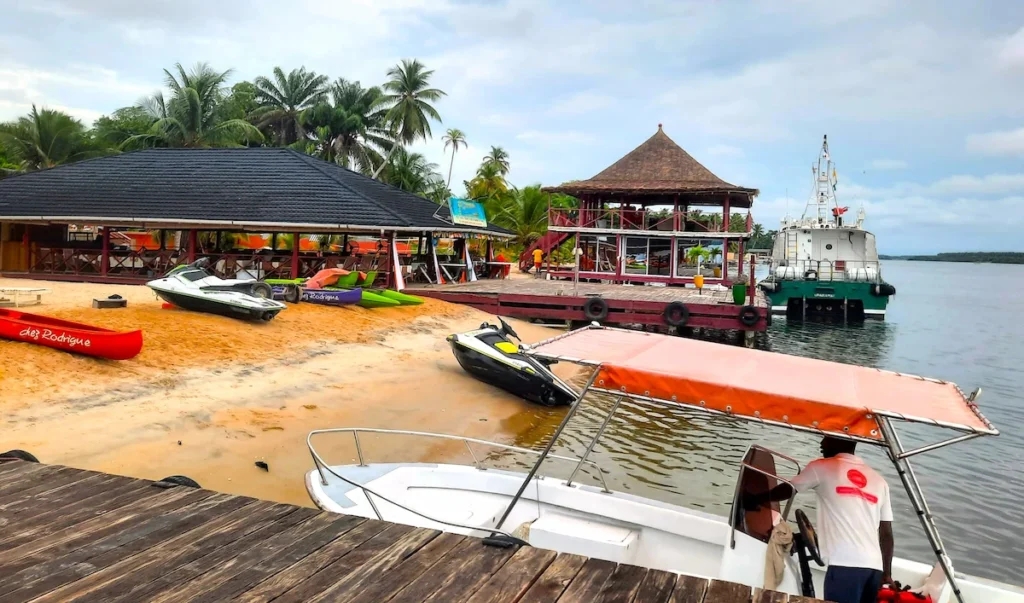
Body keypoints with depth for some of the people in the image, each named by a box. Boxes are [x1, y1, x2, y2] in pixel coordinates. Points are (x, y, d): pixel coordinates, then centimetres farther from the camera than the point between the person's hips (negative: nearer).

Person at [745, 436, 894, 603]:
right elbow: (886, 533, 16)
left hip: (845, 565, -5)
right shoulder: (879, 480, 19)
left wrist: (753, 500, 31)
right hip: (874, 567, 6)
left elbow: (786, 490, 17)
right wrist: (887, 574, 19)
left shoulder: (822, 467, 7)